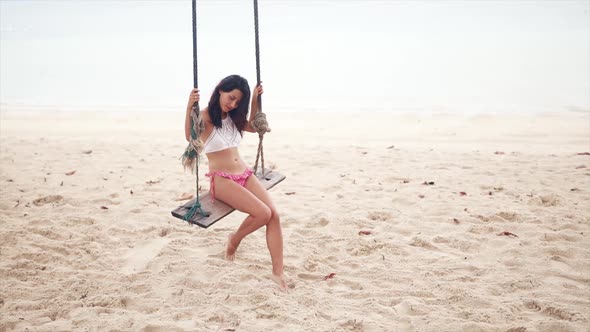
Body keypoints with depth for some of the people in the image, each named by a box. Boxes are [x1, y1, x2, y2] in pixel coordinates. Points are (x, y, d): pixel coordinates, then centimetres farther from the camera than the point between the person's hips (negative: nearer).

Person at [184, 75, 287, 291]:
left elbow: (252, 127, 30)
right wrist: (189, 107, -42)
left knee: (274, 215, -14)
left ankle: (278, 273, -10)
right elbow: (190, 136, -27)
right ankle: (235, 238, 9)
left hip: (245, 174, 7)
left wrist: (255, 100, 19)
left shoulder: (232, 118, 14)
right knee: (263, 213, -24)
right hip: (222, 180, -7)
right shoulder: (205, 117, -8)